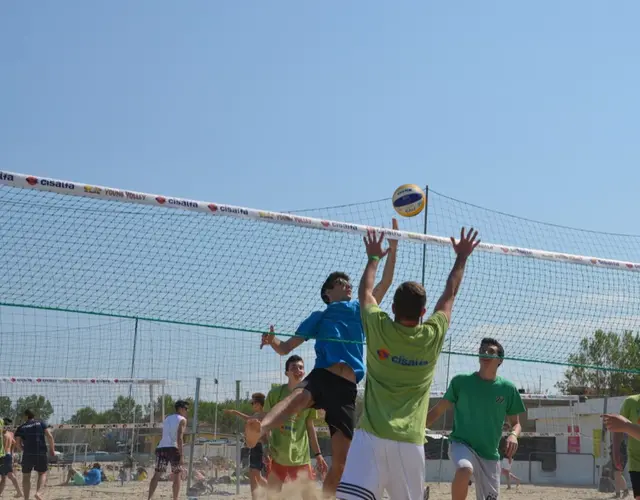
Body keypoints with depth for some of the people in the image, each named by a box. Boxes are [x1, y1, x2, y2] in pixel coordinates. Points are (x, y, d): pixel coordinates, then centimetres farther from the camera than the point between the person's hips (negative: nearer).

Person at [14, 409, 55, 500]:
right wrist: (52, 449, 4)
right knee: (42, 474, 14)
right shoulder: (42, 423, 8)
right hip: (41, 453, 0)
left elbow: (17, 443, 2)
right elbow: (49, 436, -3)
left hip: (28, 454, 0)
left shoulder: (21, 428, 9)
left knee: (26, 476, 13)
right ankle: (39, 493, -9)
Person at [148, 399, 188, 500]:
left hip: (161, 447, 6)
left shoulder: (167, 419, 24)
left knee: (157, 474, 6)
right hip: (173, 448, -5)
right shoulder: (182, 420, 2)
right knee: (177, 475, 7)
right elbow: (179, 438, -10)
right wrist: (182, 456, -14)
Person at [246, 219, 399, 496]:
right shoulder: (319, 317, 19)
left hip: (347, 389, 4)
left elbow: (385, 282, 22)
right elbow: (285, 348, 15)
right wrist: (272, 341, -7)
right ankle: (258, 430, -69)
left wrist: (393, 248, 16)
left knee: (340, 460, -2)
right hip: (322, 377, -4)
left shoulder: (360, 310, 26)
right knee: (298, 396, -41)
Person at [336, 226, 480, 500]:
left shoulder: (378, 328, 1)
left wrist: (374, 257, 36)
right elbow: (449, 295, 20)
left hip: (371, 435, -2)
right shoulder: (433, 336, 4)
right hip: (410, 441, 2)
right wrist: (461, 258, 34)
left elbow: (365, 292, 21)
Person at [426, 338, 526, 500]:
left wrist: (513, 435, -15)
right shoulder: (461, 381, -3)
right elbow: (438, 410, 0)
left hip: (490, 454, 3)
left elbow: (515, 423, 9)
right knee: (465, 469, -37)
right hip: (461, 443, -3)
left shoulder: (508, 389, 1)